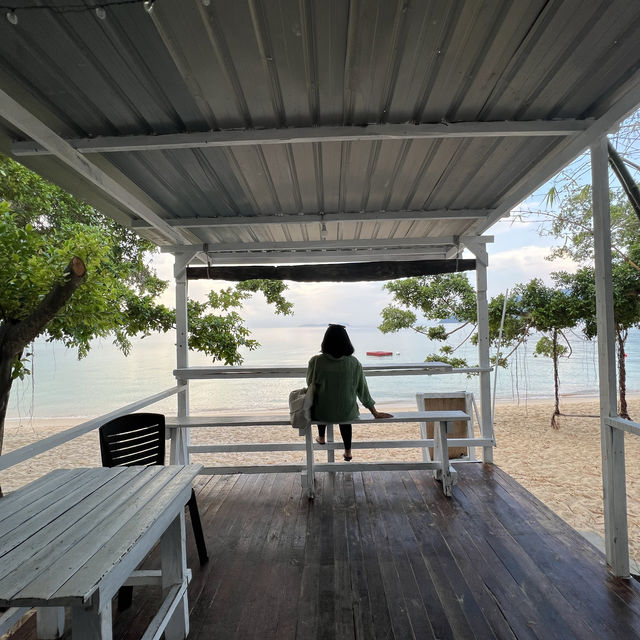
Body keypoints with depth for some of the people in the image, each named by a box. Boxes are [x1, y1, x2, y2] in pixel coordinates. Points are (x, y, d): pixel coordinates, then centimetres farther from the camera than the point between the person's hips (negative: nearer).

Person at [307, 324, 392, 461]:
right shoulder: (354, 362, -13)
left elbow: (310, 384, -2)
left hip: (322, 414, 0)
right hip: (347, 415, 1)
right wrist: (375, 413, 9)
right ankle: (348, 452, 42)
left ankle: (321, 438, 52)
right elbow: (362, 390, -5)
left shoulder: (316, 361, -17)